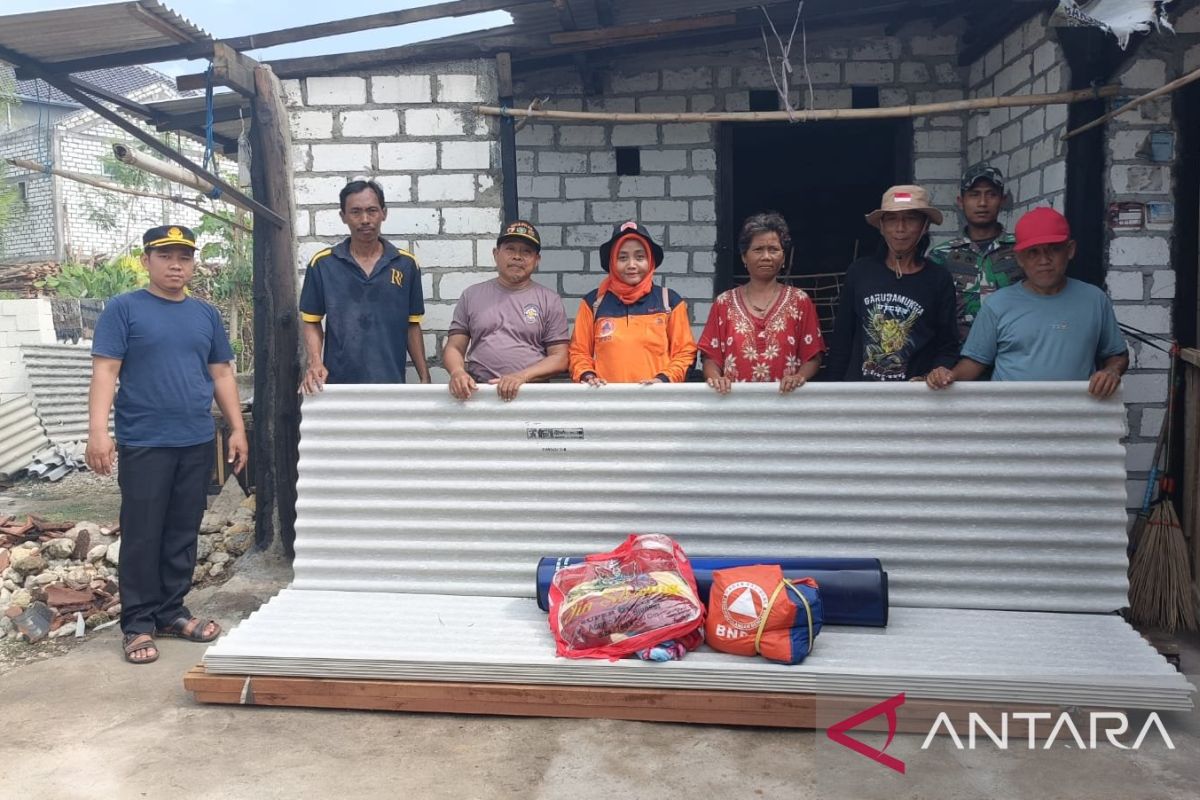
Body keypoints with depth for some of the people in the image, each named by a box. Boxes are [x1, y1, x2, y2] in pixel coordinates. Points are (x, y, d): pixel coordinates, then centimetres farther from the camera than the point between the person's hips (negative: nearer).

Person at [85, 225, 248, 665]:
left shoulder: (206, 314, 11)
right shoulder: (123, 308, -1)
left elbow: (222, 374, 14)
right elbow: (105, 371, -7)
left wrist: (237, 428, 8)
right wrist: (98, 430, -17)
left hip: (197, 443, 4)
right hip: (143, 443, -4)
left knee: (183, 532, 10)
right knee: (142, 534, 2)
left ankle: (172, 611, 23)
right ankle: (139, 623, 12)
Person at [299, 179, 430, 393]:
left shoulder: (406, 264, 4)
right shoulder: (322, 264, 1)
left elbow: (412, 325, 8)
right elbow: (312, 322, 5)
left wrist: (425, 378, 3)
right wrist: (315, 363, -11)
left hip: (392, 383, 1)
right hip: (339, 384, -1)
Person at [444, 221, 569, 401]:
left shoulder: (550, 300, 10)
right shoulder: (472, 295, 16)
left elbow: (559, 358, 5)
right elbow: (454, 347, 14)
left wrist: (522, 376, -10)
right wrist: (457, 371, -8)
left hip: (532, 393, -1)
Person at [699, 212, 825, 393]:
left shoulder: (800, 301, 9)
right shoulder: (724, 303, 10)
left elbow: (812, 357, 6)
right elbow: (711, 357, 8)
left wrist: (799, 376, -12)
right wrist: (715, 378, -11)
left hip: (785, 397, -1)